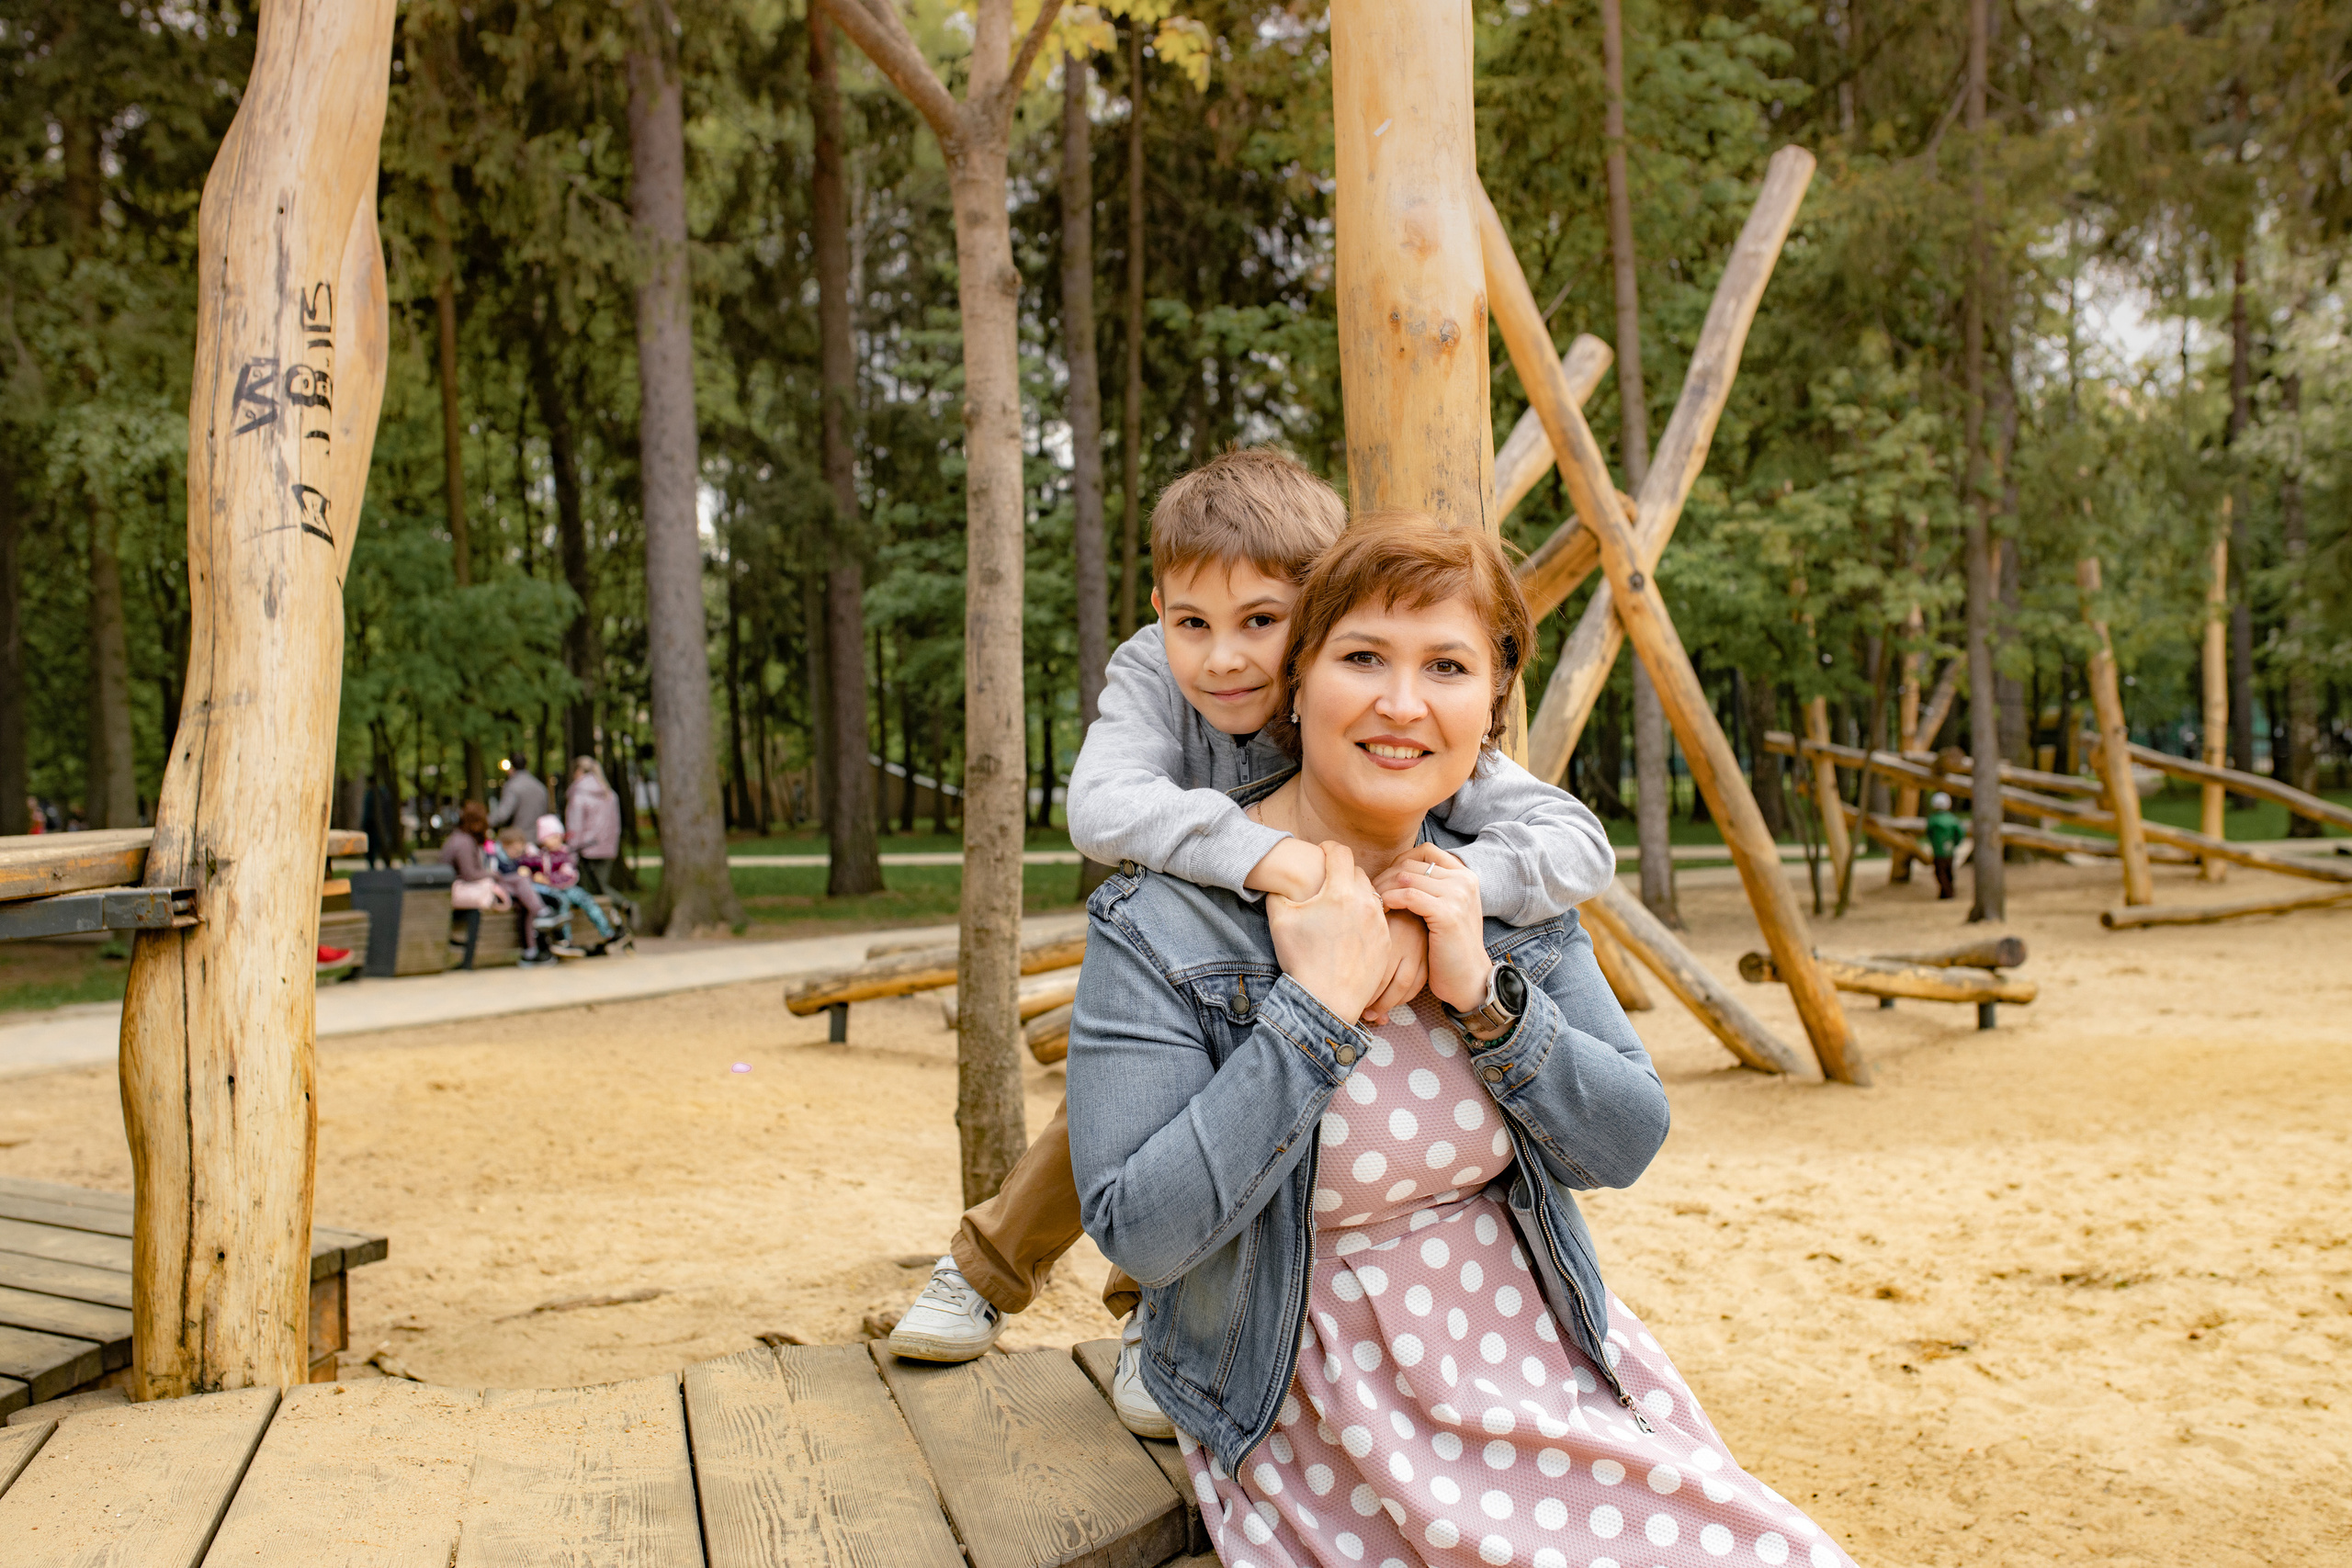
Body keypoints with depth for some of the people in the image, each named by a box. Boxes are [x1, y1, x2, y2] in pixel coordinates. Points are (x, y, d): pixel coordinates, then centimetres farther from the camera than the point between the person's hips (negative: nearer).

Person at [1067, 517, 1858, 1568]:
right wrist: (1318, 1004, -25)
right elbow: (1139, 1233, -21)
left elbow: (1625, 1145, -1)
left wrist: (1482, 994, -17)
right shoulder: (1157, 927, -16)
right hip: (1319, 1410, -4)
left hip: (1536, 1353, 5)